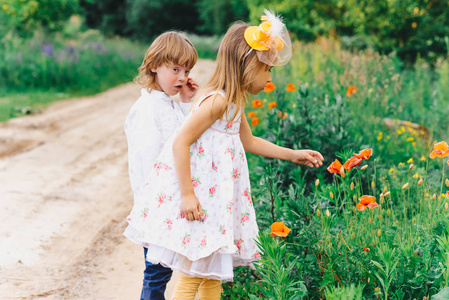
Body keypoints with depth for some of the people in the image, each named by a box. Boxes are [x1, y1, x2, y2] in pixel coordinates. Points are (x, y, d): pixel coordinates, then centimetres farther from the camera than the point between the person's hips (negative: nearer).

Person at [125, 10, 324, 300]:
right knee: (192, 275, -5)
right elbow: (180, 142, -23)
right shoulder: (217, 100, -20)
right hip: (197, 199, -10)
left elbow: (249, 141, 27)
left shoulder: (235, 102, 11)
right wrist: (187, 194, -24)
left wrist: (293, 154, 28)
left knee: (213, 272, 16)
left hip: (216, 198, 10)